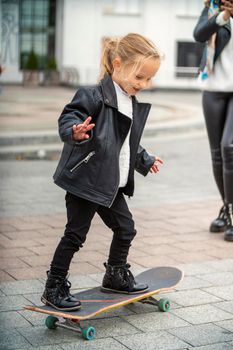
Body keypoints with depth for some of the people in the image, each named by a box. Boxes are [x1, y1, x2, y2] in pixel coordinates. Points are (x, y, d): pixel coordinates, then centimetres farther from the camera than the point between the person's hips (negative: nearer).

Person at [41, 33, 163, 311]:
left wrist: (145, 161, 27)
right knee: (75, 235, -1)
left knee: (125, 229, 16)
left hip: (112, 185, 8)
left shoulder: (135, 105, 11)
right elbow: (67, 118, -27)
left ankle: (115, 276, 37)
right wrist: (75, 132, -47)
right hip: (84, 181, -8)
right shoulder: (93, 96, -17)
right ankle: (54, 288, 13)